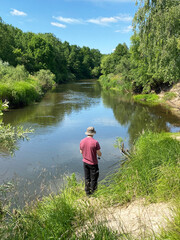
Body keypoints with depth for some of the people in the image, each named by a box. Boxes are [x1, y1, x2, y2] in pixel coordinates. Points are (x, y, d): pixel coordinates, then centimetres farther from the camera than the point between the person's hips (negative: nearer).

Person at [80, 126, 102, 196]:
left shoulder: (82, 141, -6)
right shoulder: (95, 142, -20)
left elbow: (81, 152, 6)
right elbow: (99, 154, -14)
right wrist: (100, 154, 8)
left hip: (85, 162, 5)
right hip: (93, 163, -5)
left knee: (87, 178, 18)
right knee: (94, 178, 13)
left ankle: (87, 192, 29)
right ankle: (93, 191, 25)